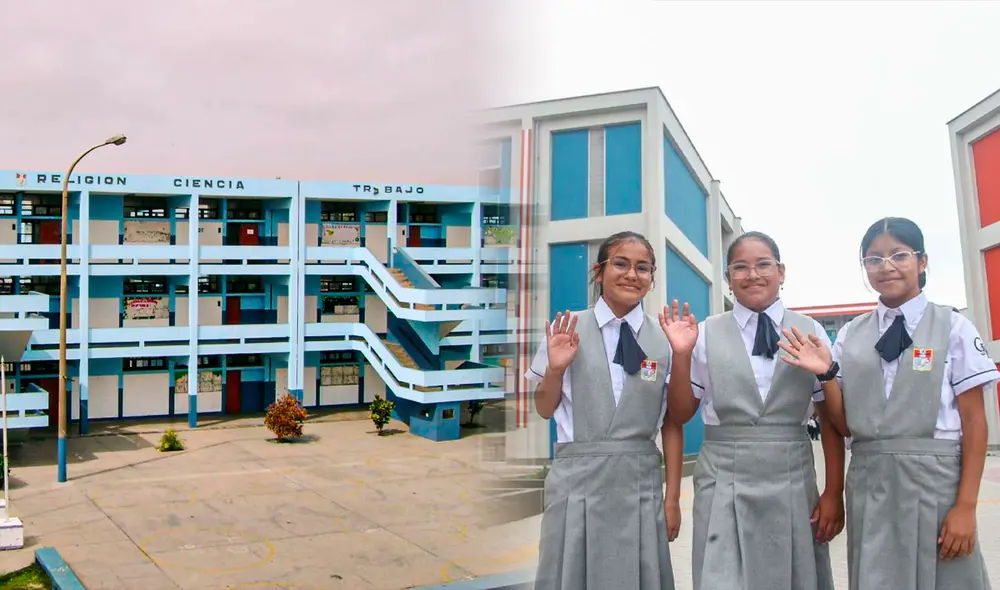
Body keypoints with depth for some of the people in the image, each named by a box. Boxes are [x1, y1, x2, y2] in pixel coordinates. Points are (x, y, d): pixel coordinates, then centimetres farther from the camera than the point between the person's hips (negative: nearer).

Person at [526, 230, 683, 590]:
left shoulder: (664, 341, 1)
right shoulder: (566, 331, 0)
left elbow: (672, 424, 5)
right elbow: (545, 410, 8)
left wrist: (672, 498, 5)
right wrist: (556, 369, -11)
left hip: (640, 483, 1)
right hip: (578, 480, 0)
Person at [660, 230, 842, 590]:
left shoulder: (811, 333, 4)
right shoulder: (705, 334, 2)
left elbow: (832, 419, 6)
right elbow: (680, 415, 5)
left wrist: (834, 493, 3)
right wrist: (681, 355, -9)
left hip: (793, 484, 1)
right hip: (725, 485, -1)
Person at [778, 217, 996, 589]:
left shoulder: (953, 327, -2)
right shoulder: (850, 336, 6)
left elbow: (975, 422, -3)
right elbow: (844, 426, 7)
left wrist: (966, 506, -9)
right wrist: (827, 373, -9)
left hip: (935, 478, -2)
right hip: (869, 483, 3)